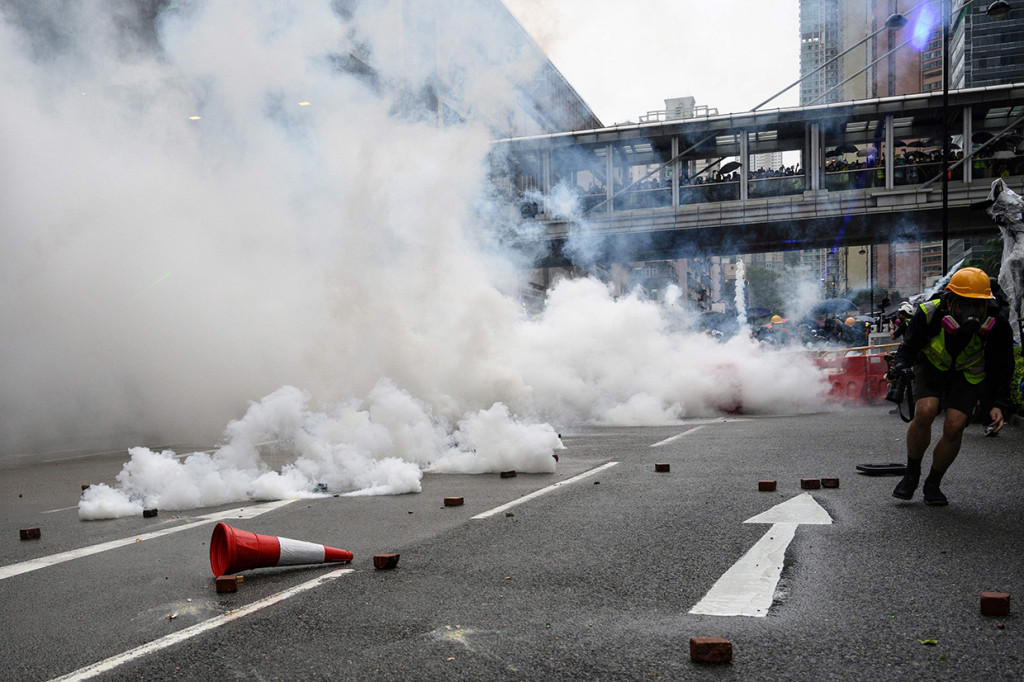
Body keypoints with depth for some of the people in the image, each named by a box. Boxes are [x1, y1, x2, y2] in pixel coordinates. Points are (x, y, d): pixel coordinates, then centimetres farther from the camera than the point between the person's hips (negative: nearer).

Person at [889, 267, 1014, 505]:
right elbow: (909, 346, -12)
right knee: (925, 412, -24)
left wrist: (997, 405, -20)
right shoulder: (929, 314, -29)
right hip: (932, 366, 0)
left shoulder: (996, 326, -26)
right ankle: (911, 475, -2)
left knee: (954, 427, -15)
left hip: (968, 375, 1)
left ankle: (933, 484, 7)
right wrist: (901, 367, -32)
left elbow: (1002, 369, -12)